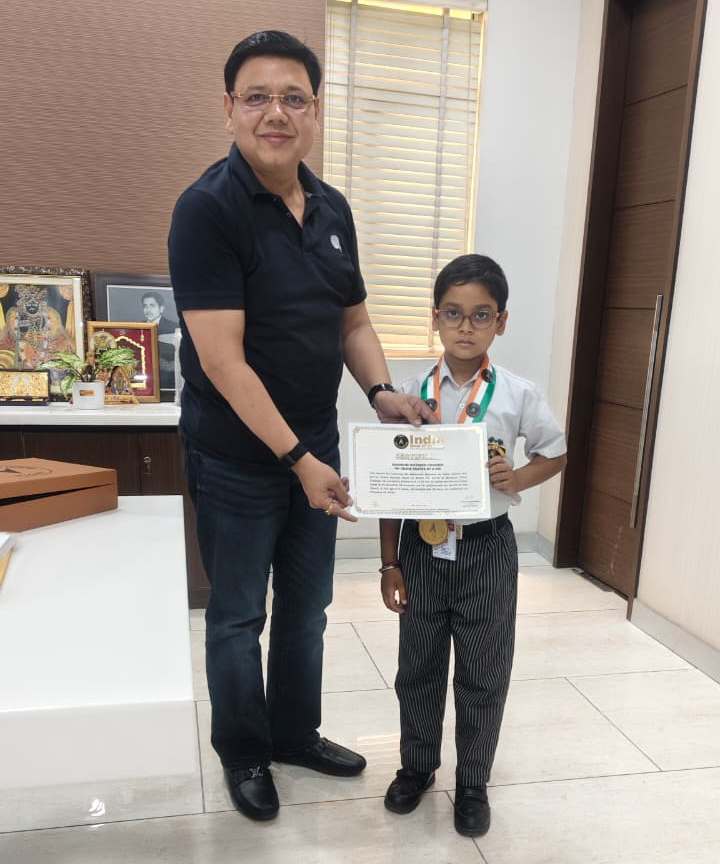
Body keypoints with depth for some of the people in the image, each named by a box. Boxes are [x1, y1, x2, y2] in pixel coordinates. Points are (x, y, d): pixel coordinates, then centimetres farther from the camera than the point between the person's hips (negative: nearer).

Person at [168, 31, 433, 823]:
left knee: (306, 604, 19)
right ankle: (242, 752, 35)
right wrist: (297, 458, -21)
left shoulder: (332, 208, 5)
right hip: (238, 457, -6)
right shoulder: (207, 209, -16)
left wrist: (381, 391, -5)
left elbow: (352, 320, 13)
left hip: (316, 445, 6)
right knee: (238, 616, 12)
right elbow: (222, 359, -21)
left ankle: (295, 732, 41)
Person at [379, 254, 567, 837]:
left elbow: (555, 454, 8)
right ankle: (416, 767, 41)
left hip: (487, 548, -1)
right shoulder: (413, 393, -6)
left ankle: (473, 784, 36)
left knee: (484, 675, 13)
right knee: (418, 668, 17)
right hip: (423, 546, 1)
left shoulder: (517, 395, -8)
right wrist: (390, 562, 0)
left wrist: (515, 480, -13)